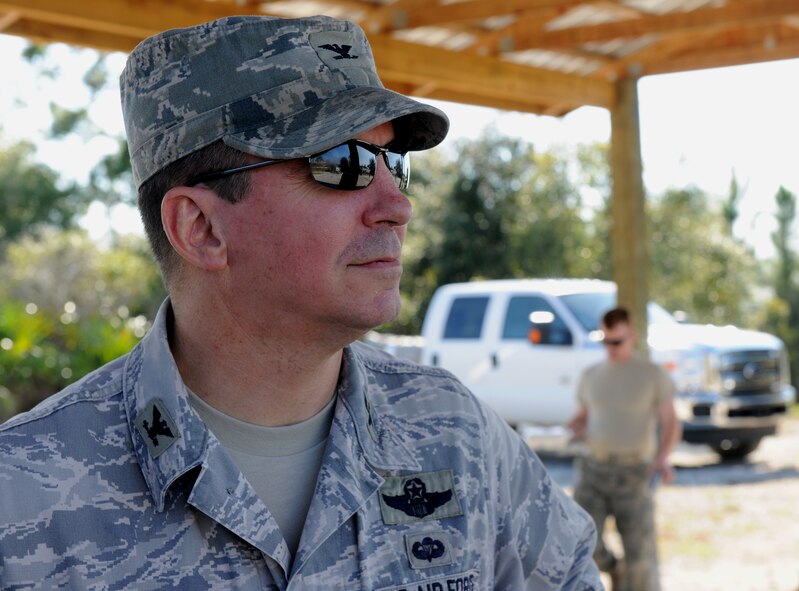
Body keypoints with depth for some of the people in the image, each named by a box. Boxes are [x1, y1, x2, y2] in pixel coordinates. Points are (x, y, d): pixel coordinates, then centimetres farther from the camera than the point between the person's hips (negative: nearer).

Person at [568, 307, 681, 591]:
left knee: (640, 554, -2)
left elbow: (671, 425, -4)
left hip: (634, 473, -3)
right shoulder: (591, 375, 10)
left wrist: (662, 459, -24)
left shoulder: (654, 374, -3)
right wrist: (578, 427, -6)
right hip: (595, 470, 3)